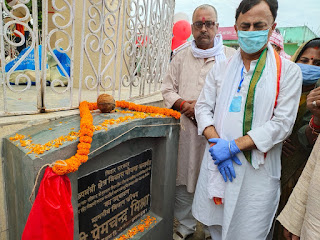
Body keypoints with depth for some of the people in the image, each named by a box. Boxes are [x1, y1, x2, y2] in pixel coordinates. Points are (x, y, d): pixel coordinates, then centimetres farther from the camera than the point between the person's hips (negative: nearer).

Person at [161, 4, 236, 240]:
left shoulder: (231, 56, 2)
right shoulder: (182, 56, 12)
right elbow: (168, 88, 12)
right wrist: (182, 104, -6)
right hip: (185, 130, 3)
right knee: (183, 179, 11)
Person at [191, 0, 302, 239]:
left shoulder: (288, 71, -2)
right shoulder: (220, 69, 8)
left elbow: (282, 123, -9)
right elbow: (203, 107, 5)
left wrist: (234, 146, -17)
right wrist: (217, 143, -12)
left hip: (257, 169, -2)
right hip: (218, 163, 3)